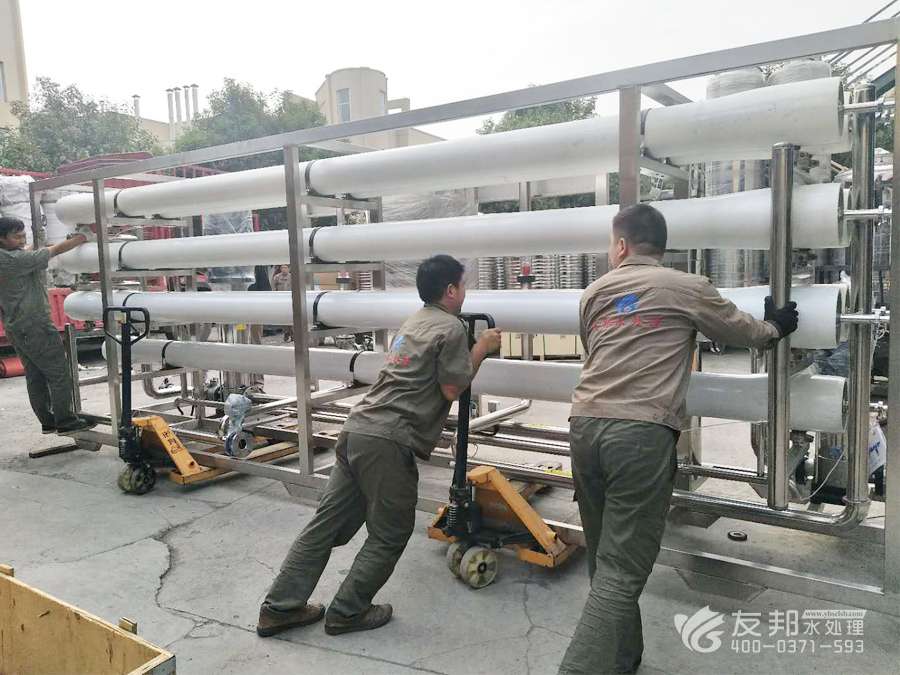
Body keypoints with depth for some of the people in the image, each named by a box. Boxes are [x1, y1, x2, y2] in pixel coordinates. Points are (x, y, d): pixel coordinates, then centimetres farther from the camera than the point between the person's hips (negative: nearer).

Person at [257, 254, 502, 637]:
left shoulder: (415, 321, 23)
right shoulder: (452, 328, -3)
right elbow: (452, 389, -3)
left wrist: (473, 347, 31)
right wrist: (481, 349, 6)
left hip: (357, 429, 9)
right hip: (389, 441, -8)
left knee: (327, 522, 13)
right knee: (389, 534, 9)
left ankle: (280, 608, 19)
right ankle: (347, 612, 18)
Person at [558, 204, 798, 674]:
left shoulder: (595, 292, 16)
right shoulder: (688, 288, 5)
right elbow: (744, 333, 21)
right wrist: (775, 327, 43)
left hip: (585, 426, 5)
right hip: (640, 433, -5)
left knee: (605, 559, 18)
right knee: (620, 571, -2)